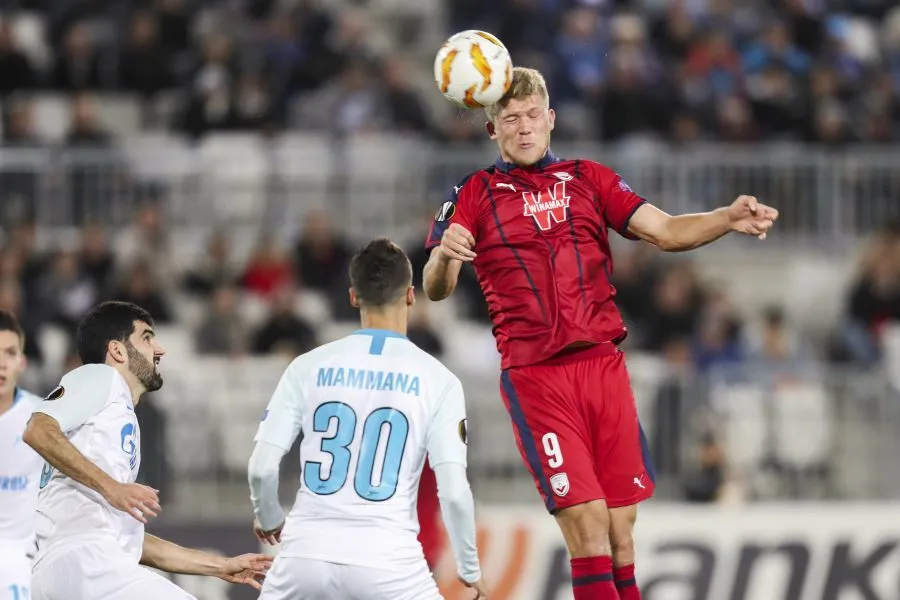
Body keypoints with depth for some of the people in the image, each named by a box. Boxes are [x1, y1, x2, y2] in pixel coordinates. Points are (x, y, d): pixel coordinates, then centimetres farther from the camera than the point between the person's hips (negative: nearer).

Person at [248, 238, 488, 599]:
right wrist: (470, 570, 9)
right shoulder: (437, 380, -1)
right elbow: (453, 492, -6)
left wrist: (268, 519, 24)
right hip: (389, 562, -2)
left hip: (307, 555, 2)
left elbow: (262, 468, 2)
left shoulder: (309, 367, 4)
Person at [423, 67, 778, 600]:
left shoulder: (589, 180, 14)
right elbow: (436, 290, -3)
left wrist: (728, 219, -13)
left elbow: (667, 231, 6)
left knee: (620, 530, 3)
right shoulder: (474, 195, 7)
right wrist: (444, 256, -27)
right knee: (587, 526, -13)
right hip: (534, 374, -3)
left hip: (603, 363, 3)